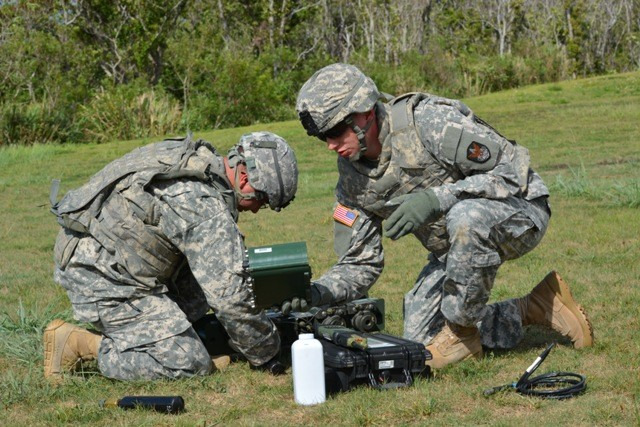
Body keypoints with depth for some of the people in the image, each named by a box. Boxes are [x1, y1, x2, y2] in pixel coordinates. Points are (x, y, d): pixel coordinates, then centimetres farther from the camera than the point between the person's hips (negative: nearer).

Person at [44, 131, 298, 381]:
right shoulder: (209, 209, -21)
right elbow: (230, 298, -18)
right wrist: (266, 355, -4)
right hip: (103, 279, -10)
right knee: (190, 365, -11)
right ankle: (77, 343, -6)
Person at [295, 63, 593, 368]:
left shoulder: (430, 122, -27)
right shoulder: (351, 175, -6)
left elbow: (514, 171, -27)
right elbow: (360, 264, -2)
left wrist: (437, 198, -37)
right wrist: (314, 294, -21)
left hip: (519, 211, -7)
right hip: (458, 243, 7)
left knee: (466, 216, -41)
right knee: (420, 337, -3)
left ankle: (463, 333, -19)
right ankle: (531, 311, 11)